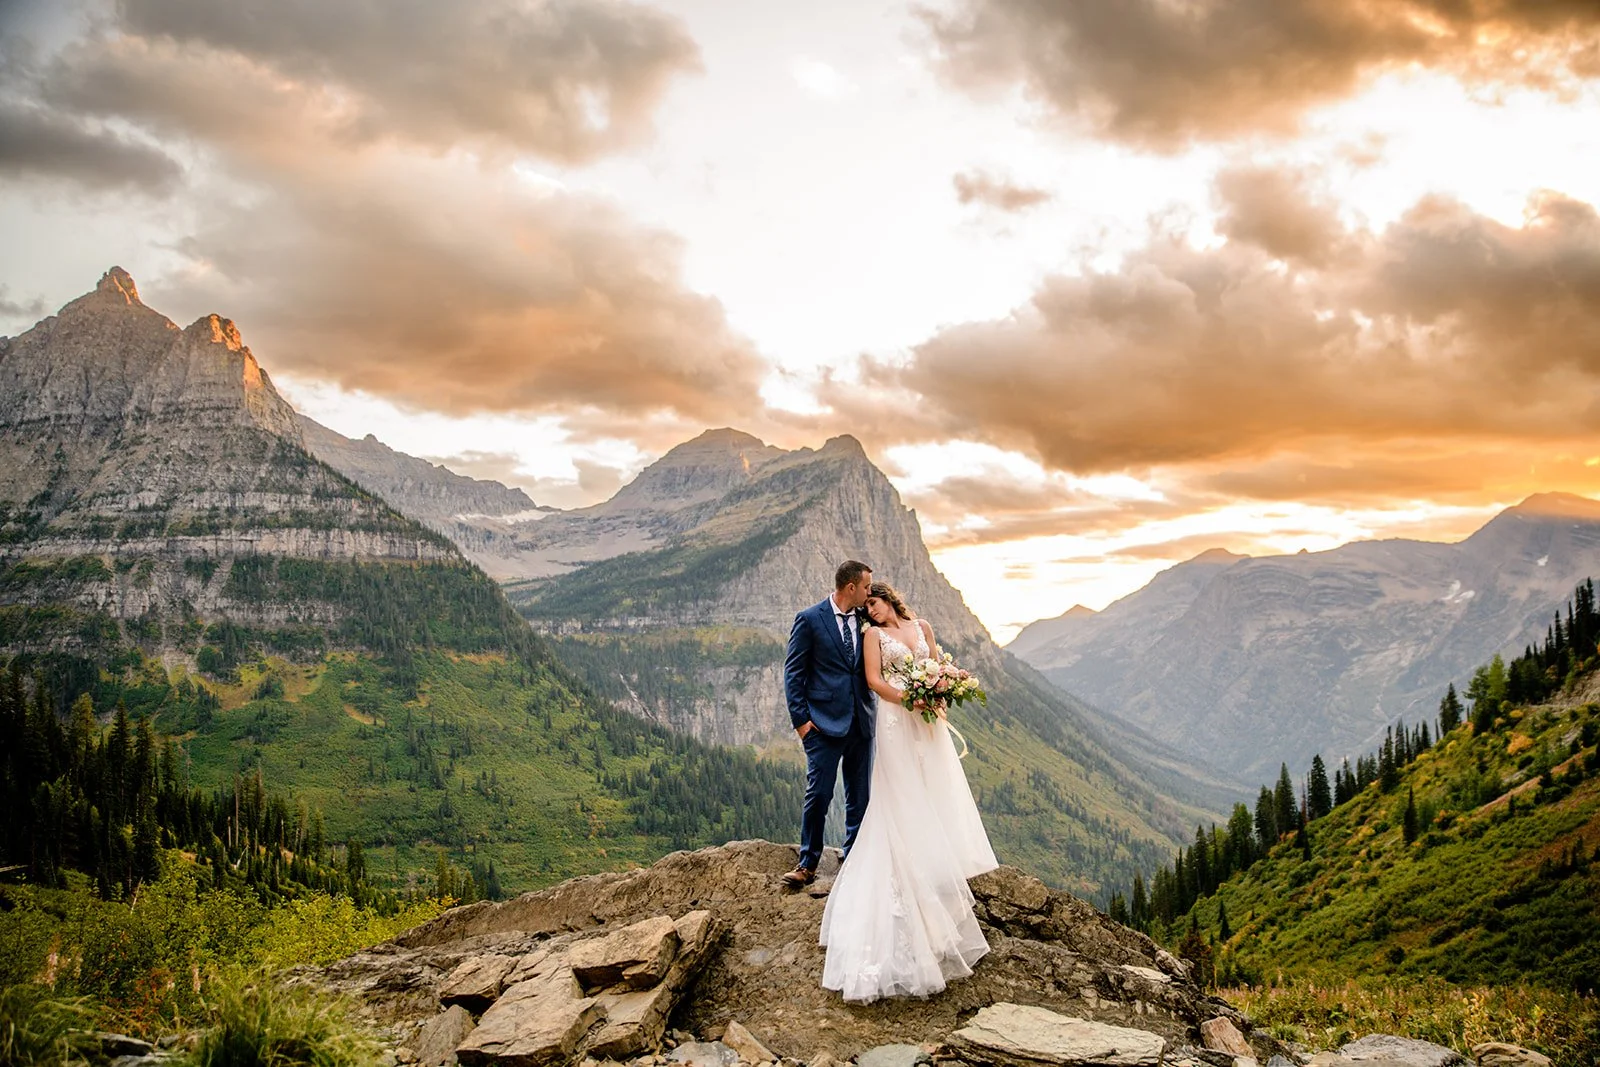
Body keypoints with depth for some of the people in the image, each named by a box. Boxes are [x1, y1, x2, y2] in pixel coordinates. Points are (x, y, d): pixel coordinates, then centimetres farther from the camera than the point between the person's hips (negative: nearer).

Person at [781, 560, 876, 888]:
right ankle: (808, 864, 6)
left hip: (861, 722, 5)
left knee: (860, 796, 10)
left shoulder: (864, 620, 9)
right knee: (819, 794, -5)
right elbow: (793, 672, -4)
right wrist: (800, 719, -9)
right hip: (824, 723, -5)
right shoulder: (809, 620, -4)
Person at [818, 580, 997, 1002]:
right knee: (904, 796, -4)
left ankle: (937, 866, 13)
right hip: (895, 721, -4)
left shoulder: (922, 626, 13)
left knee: (935, 791, 4)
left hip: (928, 720, 4)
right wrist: (907, 698, -21)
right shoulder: (874, 634, 3)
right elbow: (873, 679, -7)